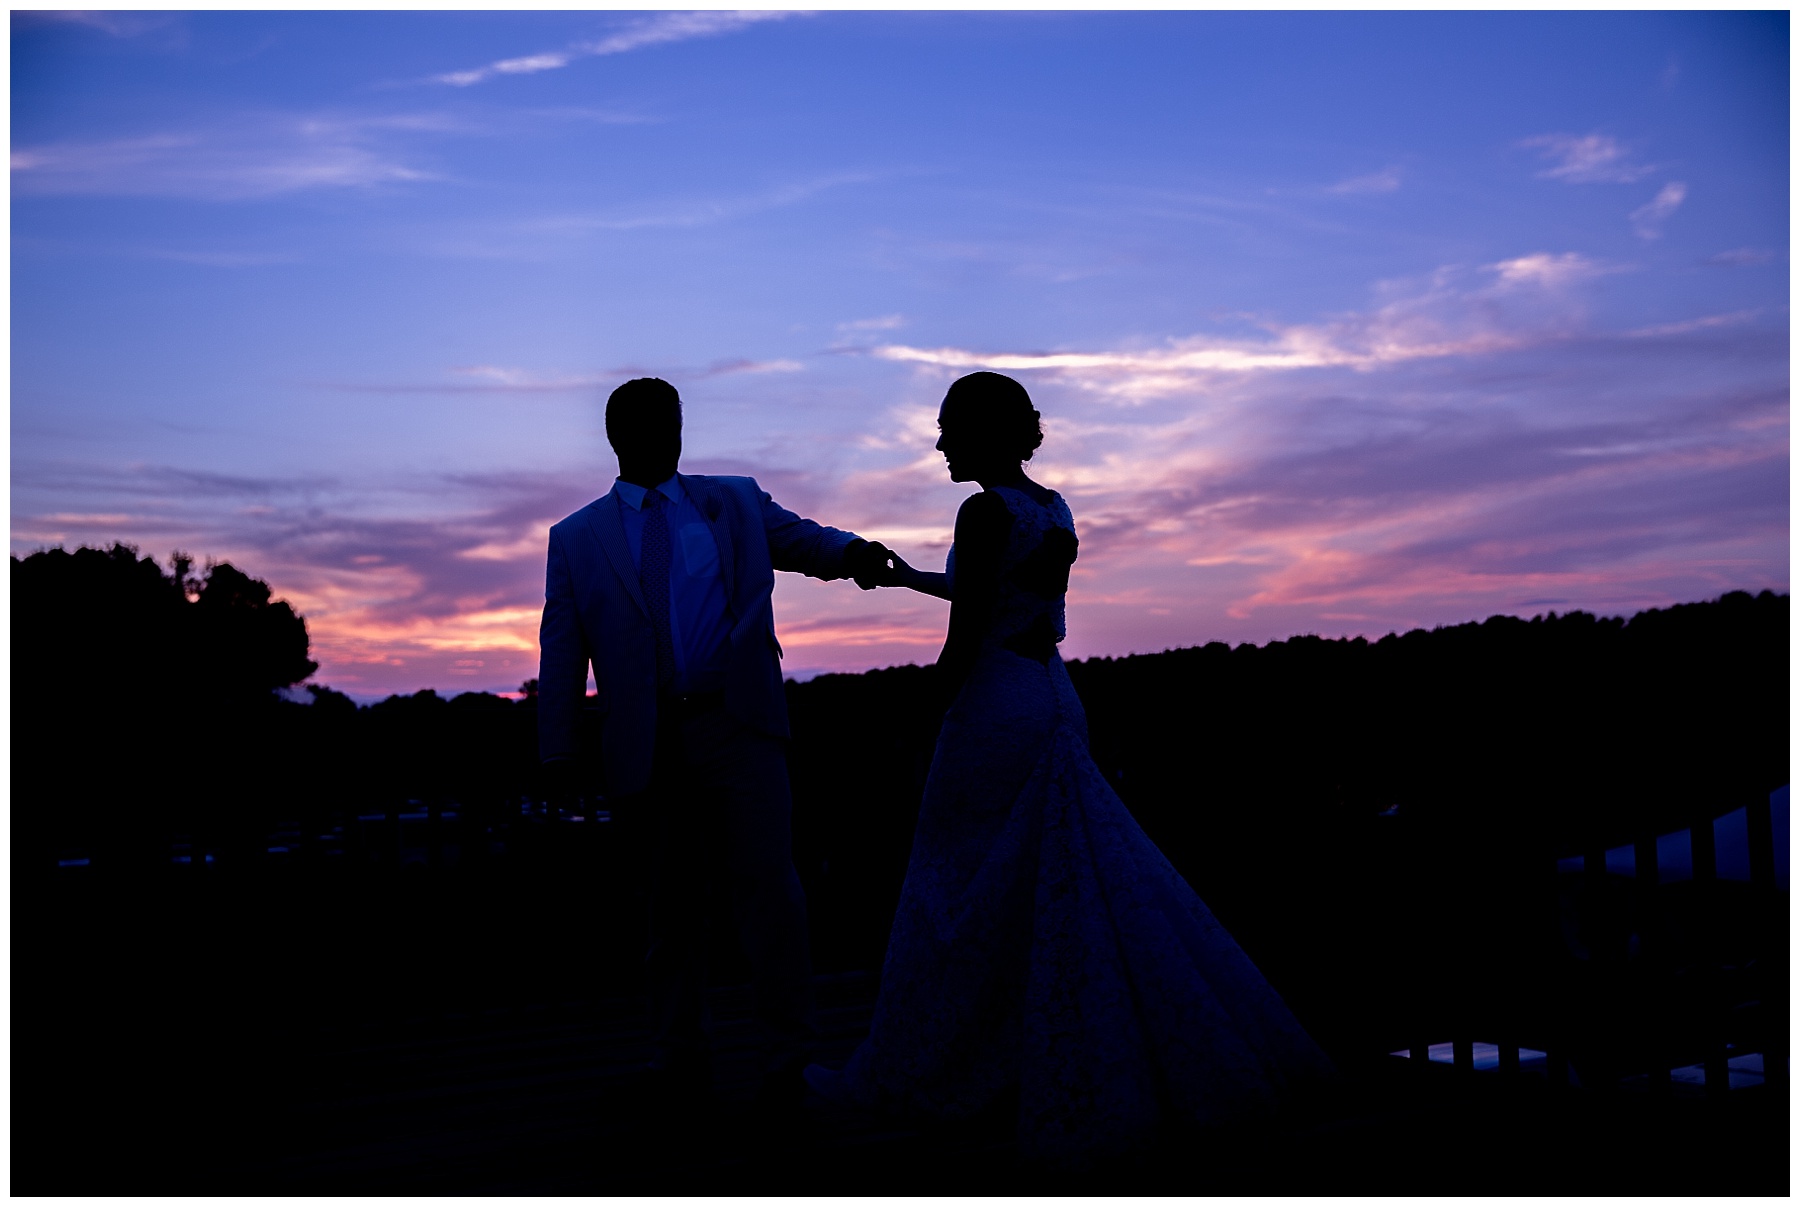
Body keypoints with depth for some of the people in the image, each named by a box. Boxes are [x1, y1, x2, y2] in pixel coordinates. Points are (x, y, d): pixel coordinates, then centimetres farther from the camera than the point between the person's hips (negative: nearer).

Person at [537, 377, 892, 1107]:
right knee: (672, 900, 9)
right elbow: (562, 651, 10)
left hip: (739, 724, 0)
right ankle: (679, 1058, 22)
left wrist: (853, 551, -14)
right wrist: (557, 754, 4)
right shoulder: (576, 539, 13)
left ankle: (788, 1058, -1)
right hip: (650, 740, 1)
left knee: (767, 880, -8)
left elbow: (806, 541, 11)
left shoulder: (736, 503, 15)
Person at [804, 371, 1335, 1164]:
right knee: (1086, 879, 12)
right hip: (1055, 701, 8)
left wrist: (941, 687, 1)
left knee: (957, 893, 2)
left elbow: (966, 634, -17)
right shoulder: (1054, 510, 12)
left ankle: (902, 1073, 15)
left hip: (996, 710, -8)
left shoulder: (984, 512, -14)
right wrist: (911, 578, 38)